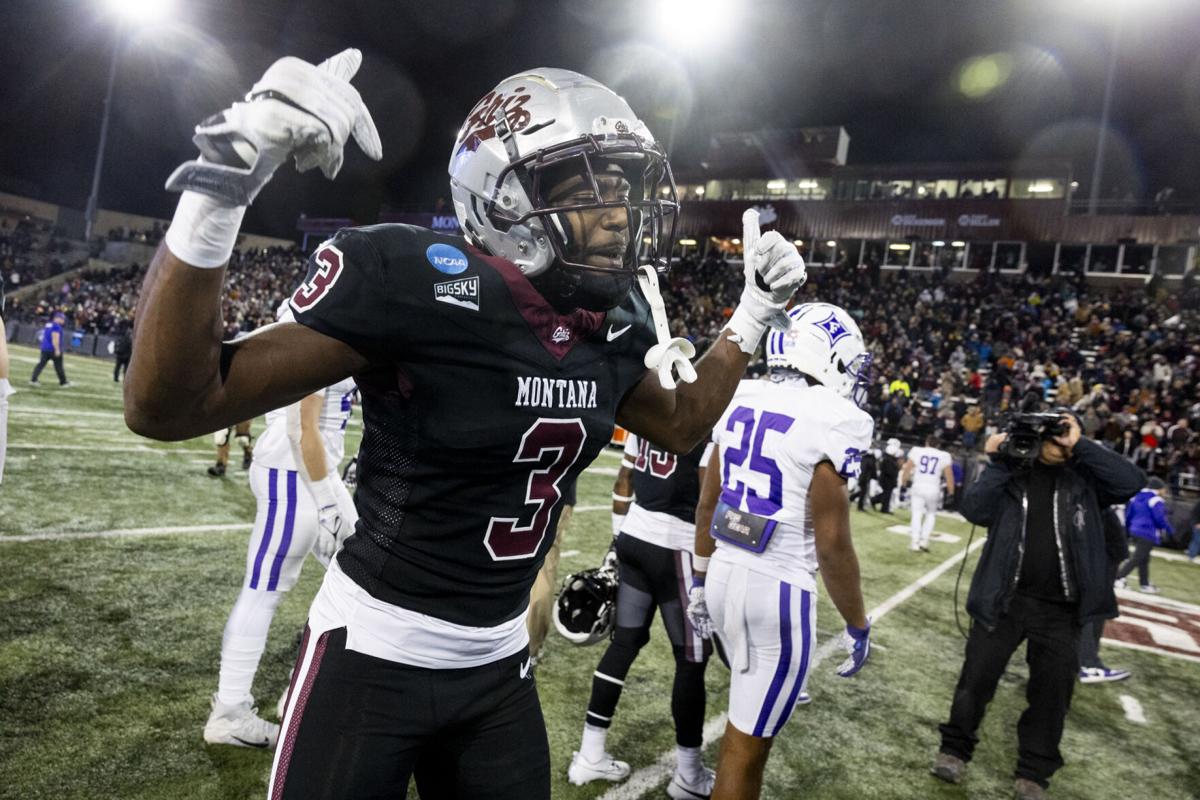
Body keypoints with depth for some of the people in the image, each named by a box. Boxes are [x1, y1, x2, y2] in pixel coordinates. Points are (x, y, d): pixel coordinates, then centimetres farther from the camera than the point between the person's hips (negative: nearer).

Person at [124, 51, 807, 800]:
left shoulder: (616, 322, -3)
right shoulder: (419, 283, -23)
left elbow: (682, 424, 17)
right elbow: (168, 407, -24)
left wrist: (756, 314, 10)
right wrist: (219, 189, -35)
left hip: (499, 663, 6)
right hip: (376, 653, -5)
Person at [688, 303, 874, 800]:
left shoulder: (742, 403, 6)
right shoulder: (830, 421, -16)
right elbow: (832, 543, -15)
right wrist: (858, 627, -2)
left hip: (725, 573, 7)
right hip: (777, 587, -7)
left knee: (752, 716, 30)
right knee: (747, 745, 9)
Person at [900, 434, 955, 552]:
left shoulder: (917, 451, 1)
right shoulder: (944, 456, 2)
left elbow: (906, 469, 2)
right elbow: (949, 475, 2)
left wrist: (903, 483, 14)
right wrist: (951, 492, 10)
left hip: (918, 487, 0)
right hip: (933, 489, 0)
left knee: (917, 514, 5)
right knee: (931, 514, 18)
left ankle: (914, 541, -3)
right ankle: (924, 539, 9)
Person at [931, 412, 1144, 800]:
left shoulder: (1085, 477, 4)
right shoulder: (1012, 473, 0)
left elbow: (1131, 481, -11)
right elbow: (974, 510, -11)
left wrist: (1081, 445, -13)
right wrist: (995, 462, -15)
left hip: (1061, 609, 2)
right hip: (1004, 600, -1)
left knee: (1052, 692, 11)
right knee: (977, 676, 5)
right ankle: (955, 747, 25)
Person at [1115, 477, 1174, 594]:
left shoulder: (1136, 498, 12)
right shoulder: (1156, 500, -11)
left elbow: (1128, 515, 16)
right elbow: (1160, 519, -14)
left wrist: (1128, 529, 26)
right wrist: (1170, 530, 1)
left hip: (1135, 532, 8)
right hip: (1148, 534, -8)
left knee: (1144, 559, 16)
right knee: (1137, 558, -9)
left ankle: (1144, 584, 22)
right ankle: (1119, 577, -18)